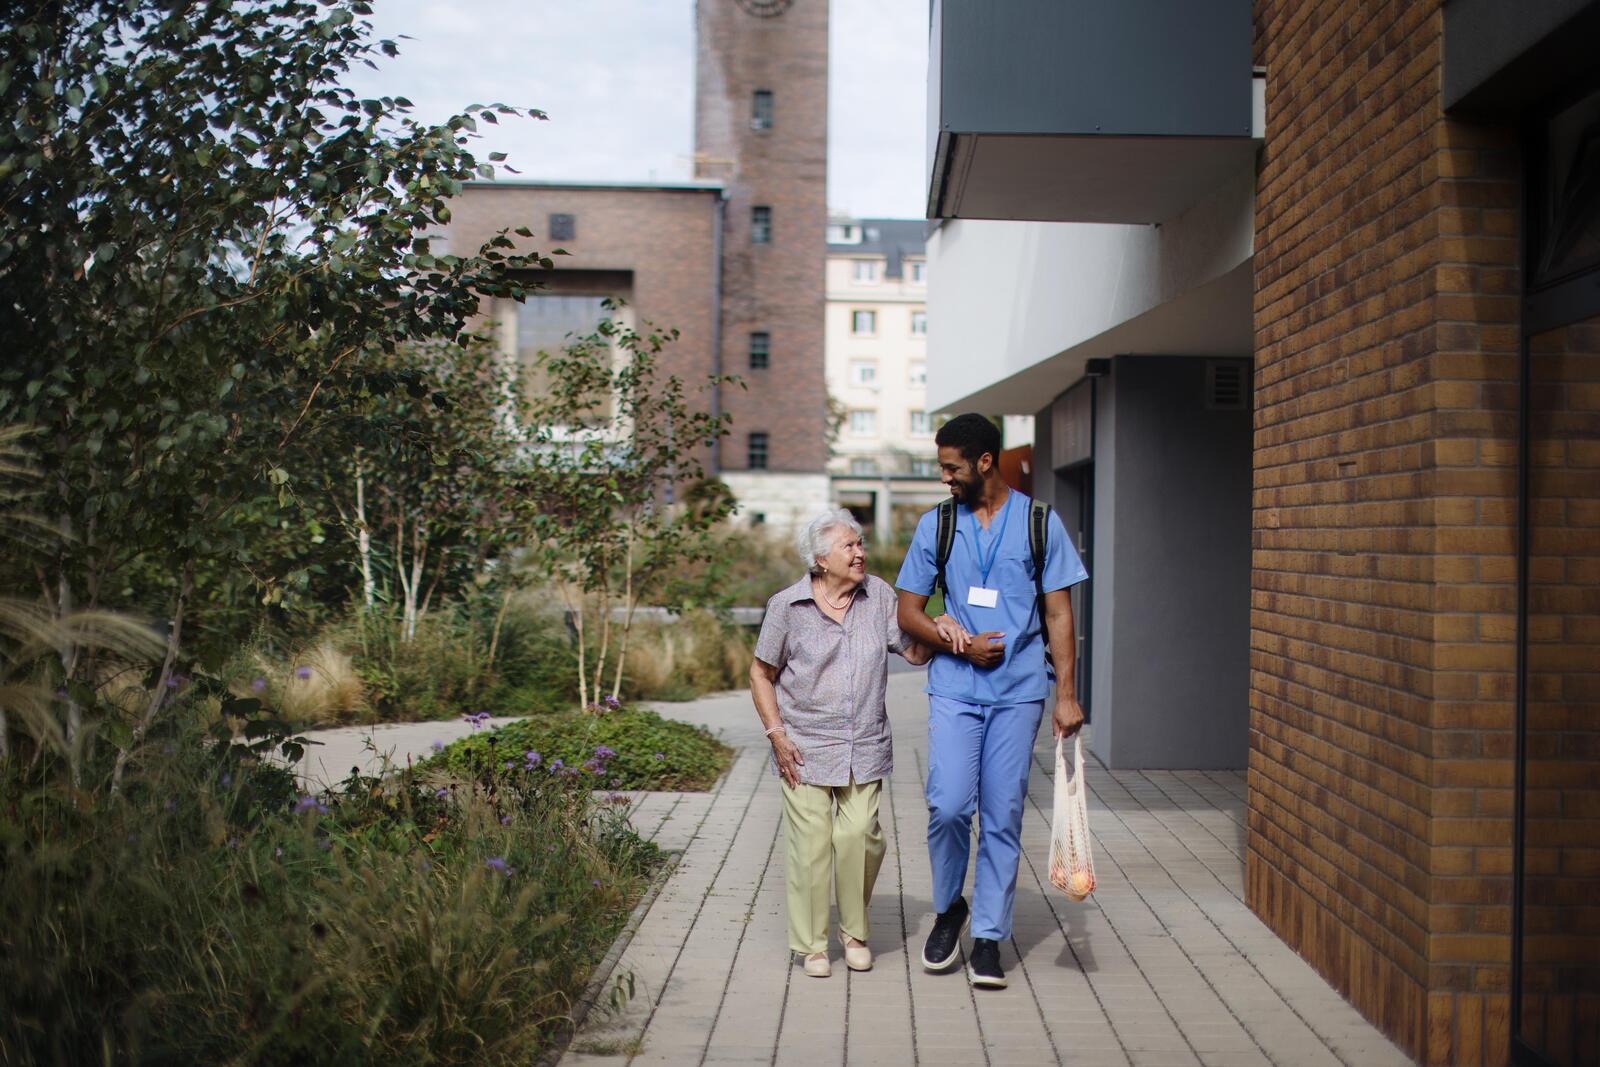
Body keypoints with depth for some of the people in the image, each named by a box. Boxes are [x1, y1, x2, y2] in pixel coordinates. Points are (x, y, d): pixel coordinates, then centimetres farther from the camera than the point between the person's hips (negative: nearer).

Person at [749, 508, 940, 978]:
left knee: (860, 836, -5)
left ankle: (855, 930, 19)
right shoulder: (787, 606, -4)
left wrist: (938, 629, -13)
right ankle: (812, 942, 16)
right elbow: (761, 675, 3)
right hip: (805, 747, -2)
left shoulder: (878, 595, 4)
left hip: (865, 746, 2)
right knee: (811, 842, -2)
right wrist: (777, 735, -4)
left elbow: (914, 652, 7)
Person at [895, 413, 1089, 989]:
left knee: (1003, 816, 2)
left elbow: (1059, 613, 4)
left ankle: (988, 937, 13)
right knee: (949, 806, -10)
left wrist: (1066, 695, -2)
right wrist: (961, 644, -7)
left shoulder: (1040, 522, 4)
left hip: (1019, 691, 0)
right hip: (955, 687, 1)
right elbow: (909, 612, 9)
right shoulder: (935, 525, 7)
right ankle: (948, 909, 16)